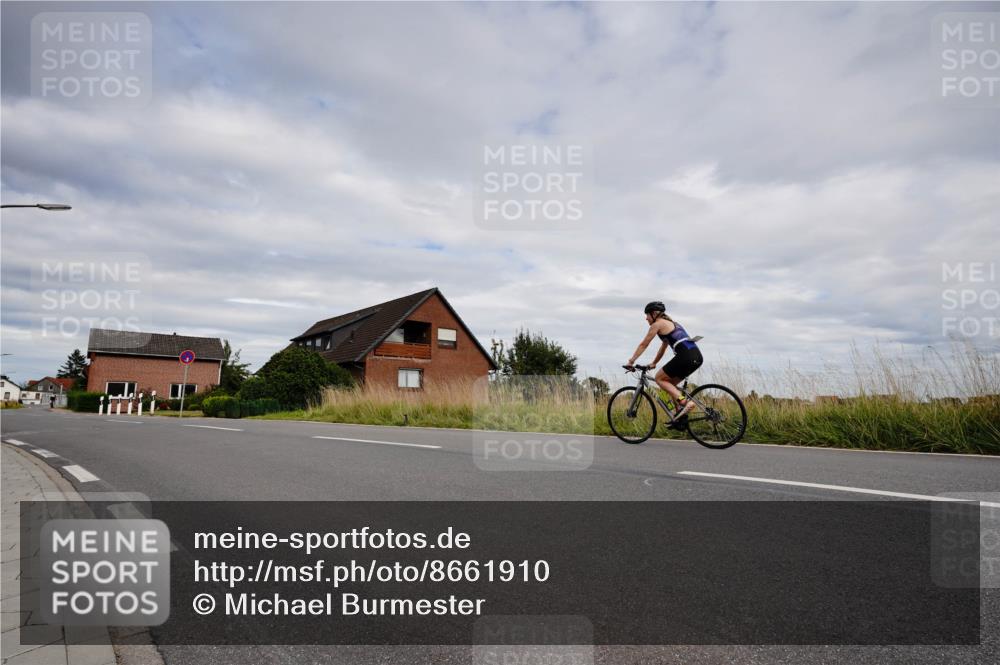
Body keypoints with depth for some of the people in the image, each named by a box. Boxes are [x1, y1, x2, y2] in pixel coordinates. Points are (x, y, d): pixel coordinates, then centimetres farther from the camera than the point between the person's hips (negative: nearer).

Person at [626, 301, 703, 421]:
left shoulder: (657, 324, 2)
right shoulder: (670, 323, 28)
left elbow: (643, 345, 6)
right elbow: (663, 347, 36)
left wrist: (631, 361, 12)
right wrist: (653, 364, 40)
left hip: (686, 356, -9)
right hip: (697, 356, 9)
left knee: (659, 378, 4)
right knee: (670, 382, 20)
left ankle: (684, 402, -11)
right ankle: (680, 411, 11)